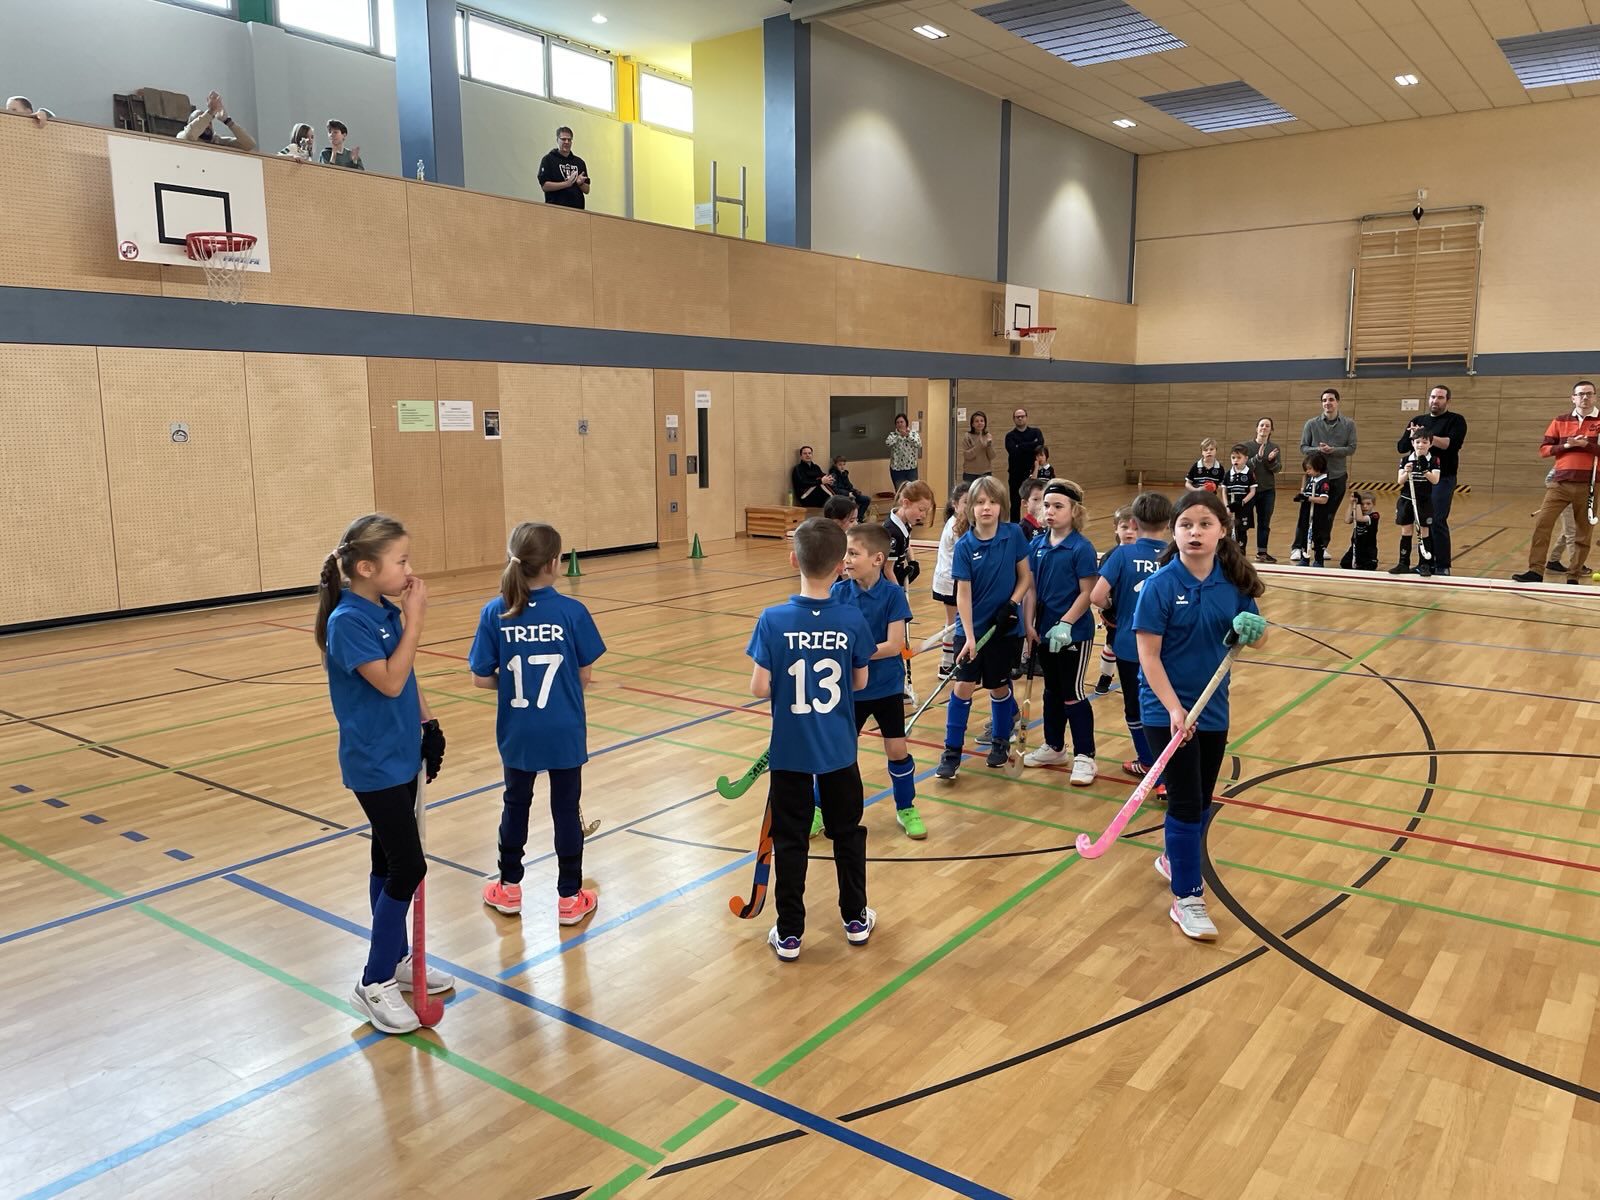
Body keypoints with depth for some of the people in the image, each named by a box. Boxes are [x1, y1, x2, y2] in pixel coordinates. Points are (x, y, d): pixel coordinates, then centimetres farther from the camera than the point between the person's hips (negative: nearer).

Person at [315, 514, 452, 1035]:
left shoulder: (387, 612, 4)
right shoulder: (348, 621, -20)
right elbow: (390, 682, -26)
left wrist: (428, 726, 7)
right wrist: (414, 620, -23)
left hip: (401, 756, 8)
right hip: (375, 764, -8)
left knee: (389, 863, 18)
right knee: (408, 868, -5)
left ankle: (397, 958, 32)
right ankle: (374, 983, 9)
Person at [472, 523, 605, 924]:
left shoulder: (495, 613, -9)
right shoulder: (571, 612, -14)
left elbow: (481, 679, -6)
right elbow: (585, 676, -6)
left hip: (517, 733, 2)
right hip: (564, 732, -2)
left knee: (516, 804, 21)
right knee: (566, 808, 11)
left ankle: (509, 888, 35)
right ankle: (570, 898, 21)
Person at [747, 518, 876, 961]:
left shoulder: (773, 620, -16)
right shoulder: (852, 620, -12)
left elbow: (760, 688, -14)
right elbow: (860, 681, -1)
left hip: (789, 752, -1)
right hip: (840, 750, 2)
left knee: (790, 840, 11)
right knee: (847, 833, 19)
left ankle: (789, 934, 19)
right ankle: (856, 919, 33)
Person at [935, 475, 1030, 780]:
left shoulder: (1014, 535, -6)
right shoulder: (964, 546, -9)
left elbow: (1025, 577, 2)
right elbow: (963, 594, -10)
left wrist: (1011, 605, -13)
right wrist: (969, 636, -17)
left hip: (1003, 627, 1)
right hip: (971, 628, -1)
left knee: (998, 687, 12)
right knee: (963, 687, -3)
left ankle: (1001, 741, 34)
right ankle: (951, 753, 7)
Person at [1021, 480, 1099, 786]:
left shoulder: (1081, 548, -14)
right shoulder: (1037, 545, 3)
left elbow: (1087, 592, -14)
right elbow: (1031, 588, 5)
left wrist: (1065, 624, -21)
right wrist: (1029, 625, -2)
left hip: (1074, 633, -6)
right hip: (1045, 632, 6)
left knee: (1072, 693, 0)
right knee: (1052, 691, 18)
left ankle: (1084, 756, 11)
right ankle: (1054, 747, 32)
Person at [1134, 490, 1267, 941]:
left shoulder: (1232, 582, -3)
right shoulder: (1160, 585, -16)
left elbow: (1256, 634, 9)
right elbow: (1148, 655, -17)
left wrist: (1251, 631, -15)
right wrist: (1173, 708, -25)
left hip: (1213, 708, 5)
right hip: (1168, 710, -5)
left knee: (1202, 799, 17)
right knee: (1185, 801, -3)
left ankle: (1176, 860, 41)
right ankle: (1187, 898, 9)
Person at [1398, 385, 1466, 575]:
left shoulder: (1456, 420, 1)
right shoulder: (1418, 421, 14)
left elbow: (1451, 444, -17)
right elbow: (1401, 447, 7)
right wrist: (1412, 437, -12)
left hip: (1443, 479, -5)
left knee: (1437, 522, -11)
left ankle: (1442, 567, -4)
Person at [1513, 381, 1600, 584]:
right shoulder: (1560, 422, 9)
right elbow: (1544, 449, 7)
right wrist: (1566, 446, -9)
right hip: (1560, 483, 2)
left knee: (1584, 531, 4)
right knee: (1542, 523, -8)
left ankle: (1574, 576, 12)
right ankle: (1536, 571, -4)